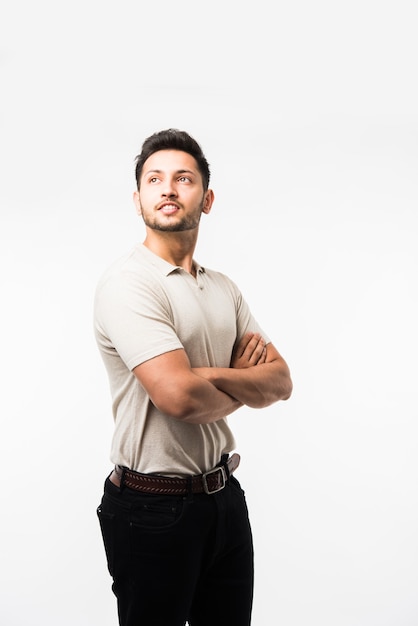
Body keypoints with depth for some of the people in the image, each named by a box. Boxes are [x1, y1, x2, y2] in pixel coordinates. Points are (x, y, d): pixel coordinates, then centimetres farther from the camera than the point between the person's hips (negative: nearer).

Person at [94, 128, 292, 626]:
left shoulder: (224, 288, 8)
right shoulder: (126, 282, -16)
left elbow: (281, 382, 3)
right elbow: (179, 395, -28)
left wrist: (212, 375, -17)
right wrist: (243, 387, -7)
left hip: (224, 494, 7)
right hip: (152, 508, -6)